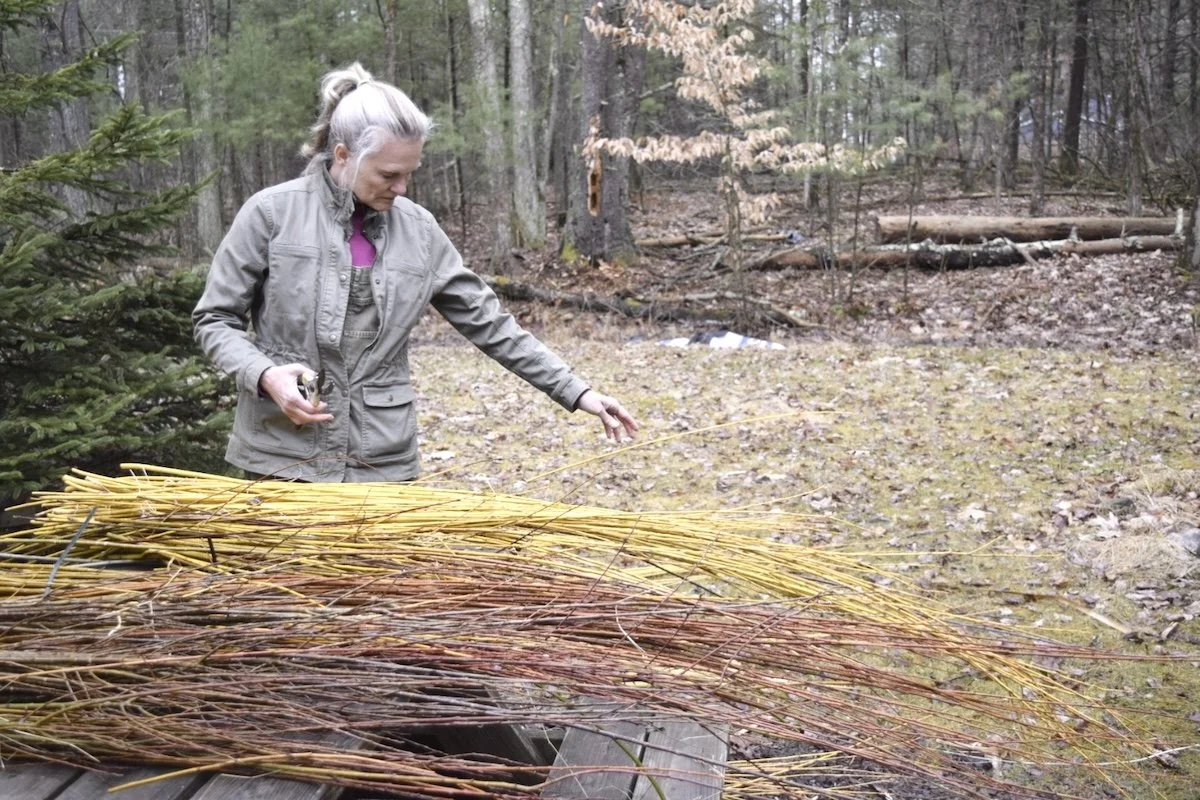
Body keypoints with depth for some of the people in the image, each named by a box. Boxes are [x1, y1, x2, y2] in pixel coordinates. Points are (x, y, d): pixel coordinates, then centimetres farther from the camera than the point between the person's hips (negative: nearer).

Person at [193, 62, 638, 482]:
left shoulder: (417, 229, 3)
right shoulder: (272, 212, -7)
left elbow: (487, 323, 7)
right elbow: (214, 320, 0)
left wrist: (575, 392, 4)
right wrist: (264, 375, -19)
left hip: (382, 460, 3)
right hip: (285, 455, -2)